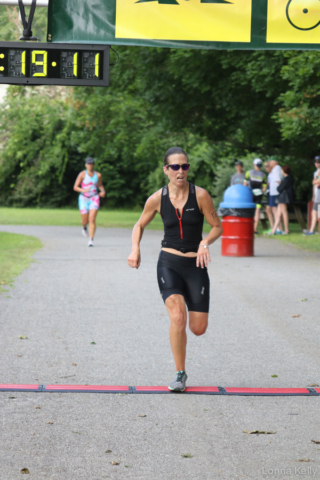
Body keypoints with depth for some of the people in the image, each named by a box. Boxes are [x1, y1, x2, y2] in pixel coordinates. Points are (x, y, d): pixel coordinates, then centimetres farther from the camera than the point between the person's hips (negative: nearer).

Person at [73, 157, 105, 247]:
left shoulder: (98, 175, 5)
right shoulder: (82, 174, -4)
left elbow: (100, 185, 23)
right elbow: (75, 187, -7)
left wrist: (103, 191, 2)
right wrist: (83, 190, -25)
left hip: (94, 199, 1)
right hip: (84, 199, -1)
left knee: (92, 219, -15)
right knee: (85, 221, 5)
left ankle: (91, 240, -15)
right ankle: (84, 227, 45)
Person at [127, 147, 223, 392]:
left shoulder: (200, 195, -7)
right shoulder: (157, 199, -2)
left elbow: (217, 227, 0)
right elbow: (140, 225, 13)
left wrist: (205, 242, -20)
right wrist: (135, 249, -5)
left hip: (195, 265, 0)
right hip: (169, 263, 0)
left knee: (199, 328, -2)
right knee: (178, 316, -22)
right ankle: (180, 374, -7)